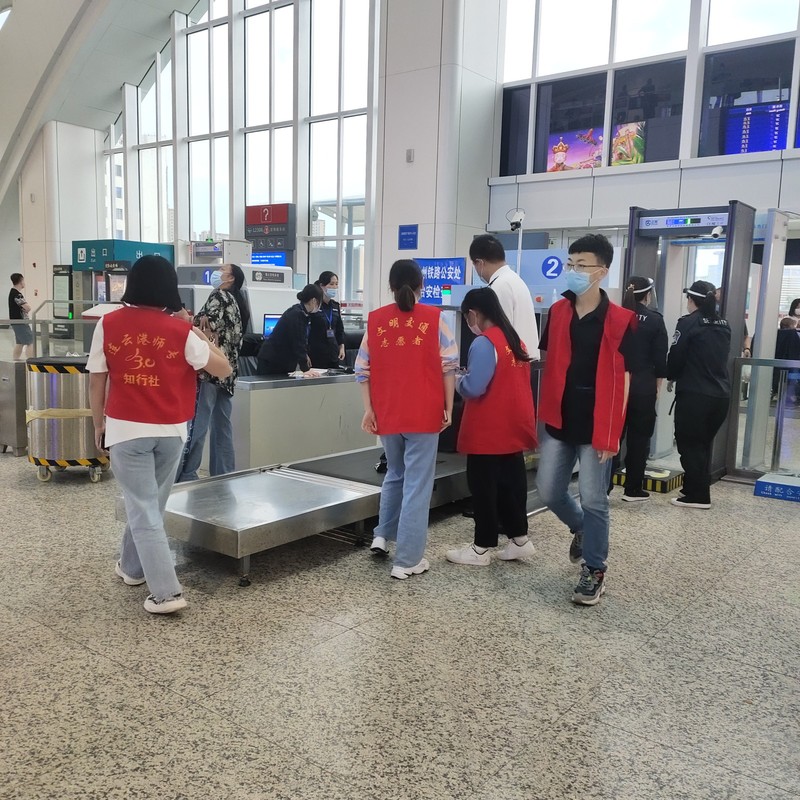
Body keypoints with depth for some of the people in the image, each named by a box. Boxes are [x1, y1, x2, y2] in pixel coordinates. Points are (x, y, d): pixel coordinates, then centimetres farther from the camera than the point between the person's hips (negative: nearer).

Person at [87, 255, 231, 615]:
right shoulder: (181, 330, -7)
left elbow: (96, 382, -1)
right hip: (170, 430, 1)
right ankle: (132, 566, 38)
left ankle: (166, 592, -2)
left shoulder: (108, 324, -5)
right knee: (150, 503, 20)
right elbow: (223, 368, -2)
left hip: (126, 428, -1)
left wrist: (99, 424, 13)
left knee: (143, 509, 2)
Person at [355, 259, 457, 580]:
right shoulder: (433, 318, -3)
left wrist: (369, 409, 4)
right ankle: (408, 560, 5)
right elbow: (449, 366, -5)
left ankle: (382, 535, 22)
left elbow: (363, 369, 2)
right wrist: (448, 407, 1)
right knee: (417, 483, 3)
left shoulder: (375, 319, 3)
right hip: (423, 413, -3)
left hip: (387, 413, 3)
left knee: (395, 473, 26)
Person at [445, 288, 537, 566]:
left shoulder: (484, 343, -17)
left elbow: (473, 388, -22)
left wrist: (457, 380, -2)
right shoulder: (515, 340, 9)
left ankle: (481, 548, 11)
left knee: (483, 487, 2)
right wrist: (468, 377, 14)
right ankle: (519, 539, 22)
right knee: (510, 482, 15)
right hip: (513, 427, 8)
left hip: (489, 431, -8)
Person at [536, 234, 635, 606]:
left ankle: (594, 572, 19)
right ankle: (582, 529, 40)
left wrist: (612, 433, -11)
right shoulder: (557, 312, 5)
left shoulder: (619, 320, -8)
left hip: (596, 426, -4)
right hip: (558, 421, 5)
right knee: (549, 491, 9)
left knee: (593, 500, 2)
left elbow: (622, 379, -7)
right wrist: (543, 413, 9)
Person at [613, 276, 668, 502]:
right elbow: (660, 357, -3)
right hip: (643, 386, -2)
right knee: (639, 437, 7)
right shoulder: (654, 320, -4)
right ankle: (633, 489, 12)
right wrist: (657, 386, 8)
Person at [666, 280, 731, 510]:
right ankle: (696, 489, 24)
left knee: (689, 444, 3)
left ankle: (698, 495, 3)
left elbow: (675, 356, -7)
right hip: (721, 394, 7)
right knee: (703, 444, 17)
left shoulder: (689, 323, -9)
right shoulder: (723, 325, 10)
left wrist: (671, 377, 11)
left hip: (694, 394, -7)